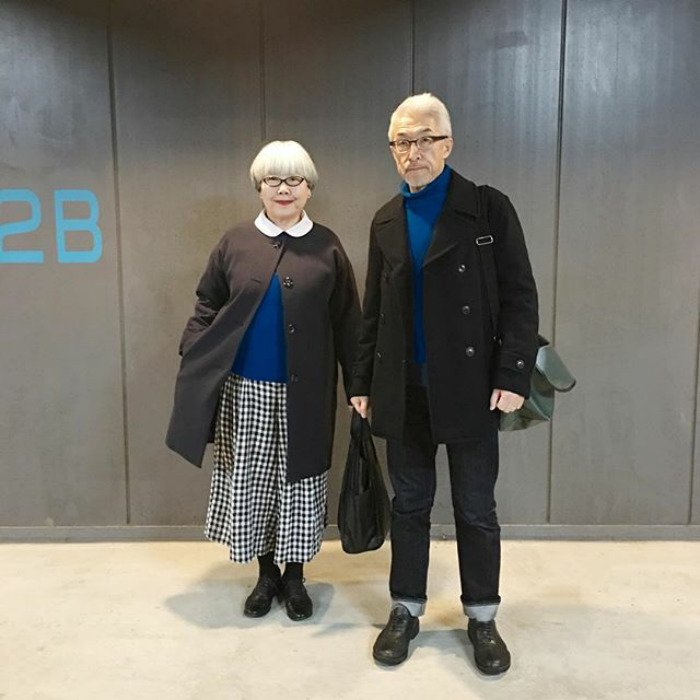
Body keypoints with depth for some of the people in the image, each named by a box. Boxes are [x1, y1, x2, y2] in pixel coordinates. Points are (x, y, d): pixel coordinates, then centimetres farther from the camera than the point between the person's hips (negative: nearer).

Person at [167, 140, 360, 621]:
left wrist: (358, 383, -1)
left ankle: (295, 576, 27)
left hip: (305, 391, -1)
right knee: (249, 480, 8)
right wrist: (193, 356, -5)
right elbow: (207, 307, 7)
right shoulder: (236, 243, 4)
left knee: (300, 478, 8)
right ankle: (267, 573, 29)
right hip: (245, 389, 1)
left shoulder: (326, 246, 1)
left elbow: (346, 320, 1)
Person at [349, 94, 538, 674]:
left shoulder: (489, 208, -3)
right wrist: (362, 380, 11)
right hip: (403, 390, 3)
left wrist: (513, 375, -13)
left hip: (469, 386, -3)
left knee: (475, 509, 9)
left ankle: (482, 616, 29)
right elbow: (374, 309, 13)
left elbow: (519, 297, -6)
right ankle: (406, 609, 31)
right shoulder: (386, 221, 10)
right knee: (410, 505, 14)